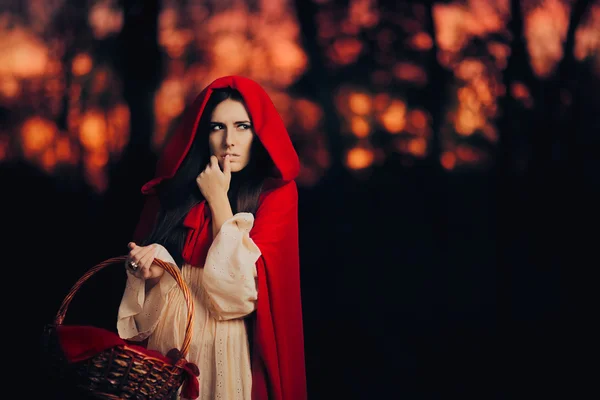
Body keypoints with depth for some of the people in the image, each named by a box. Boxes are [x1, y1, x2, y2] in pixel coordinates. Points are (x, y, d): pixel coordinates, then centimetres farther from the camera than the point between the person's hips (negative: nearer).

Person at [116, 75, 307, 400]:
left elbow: (246, 280, -15)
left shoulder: (276, 192, -6)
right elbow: (141, 253, 7)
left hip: (232, 345, -3)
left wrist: (218, 199, -12)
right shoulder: (174, 187, 4)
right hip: (169, 338, 3)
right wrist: (151, 265, -16)